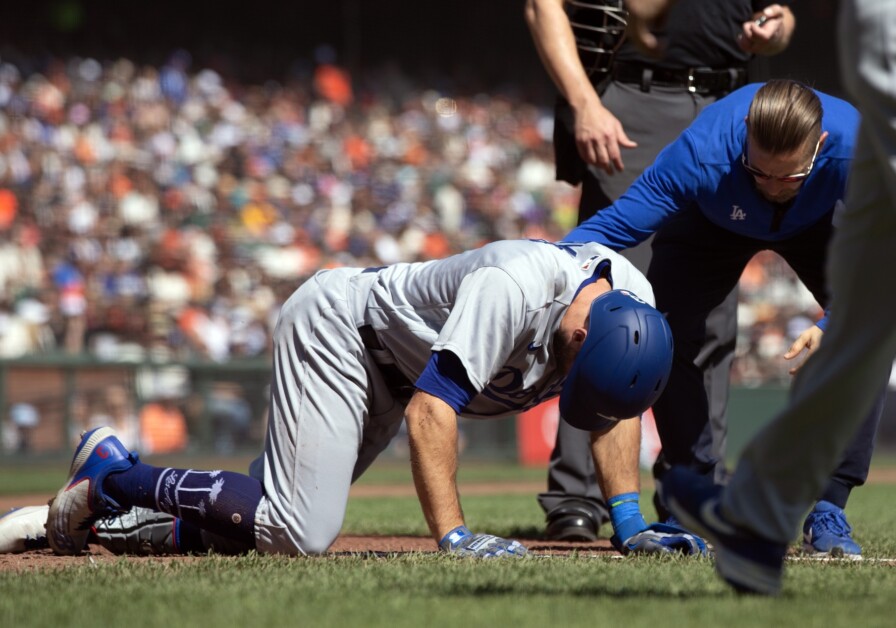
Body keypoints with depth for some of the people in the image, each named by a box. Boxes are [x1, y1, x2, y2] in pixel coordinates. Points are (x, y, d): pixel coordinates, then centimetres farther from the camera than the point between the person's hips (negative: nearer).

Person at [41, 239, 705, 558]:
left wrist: (629, 525, -8)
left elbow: (613, 406, 0)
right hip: (338, 324, -8)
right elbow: (430, 409, -39)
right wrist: (453, 536, -42)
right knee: (297, 535, -19)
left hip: (391, 367, 8)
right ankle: (113, 478, -2)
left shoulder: (632, 305, -14)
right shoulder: (513, 288, -38)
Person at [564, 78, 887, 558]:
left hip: (816, 226, 0)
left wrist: (832, 329, -53)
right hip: (713, 226, 0)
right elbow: (610, 227, -37)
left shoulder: (854, 149, -42)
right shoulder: (702, 154, -42)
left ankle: (827, 513, -12)